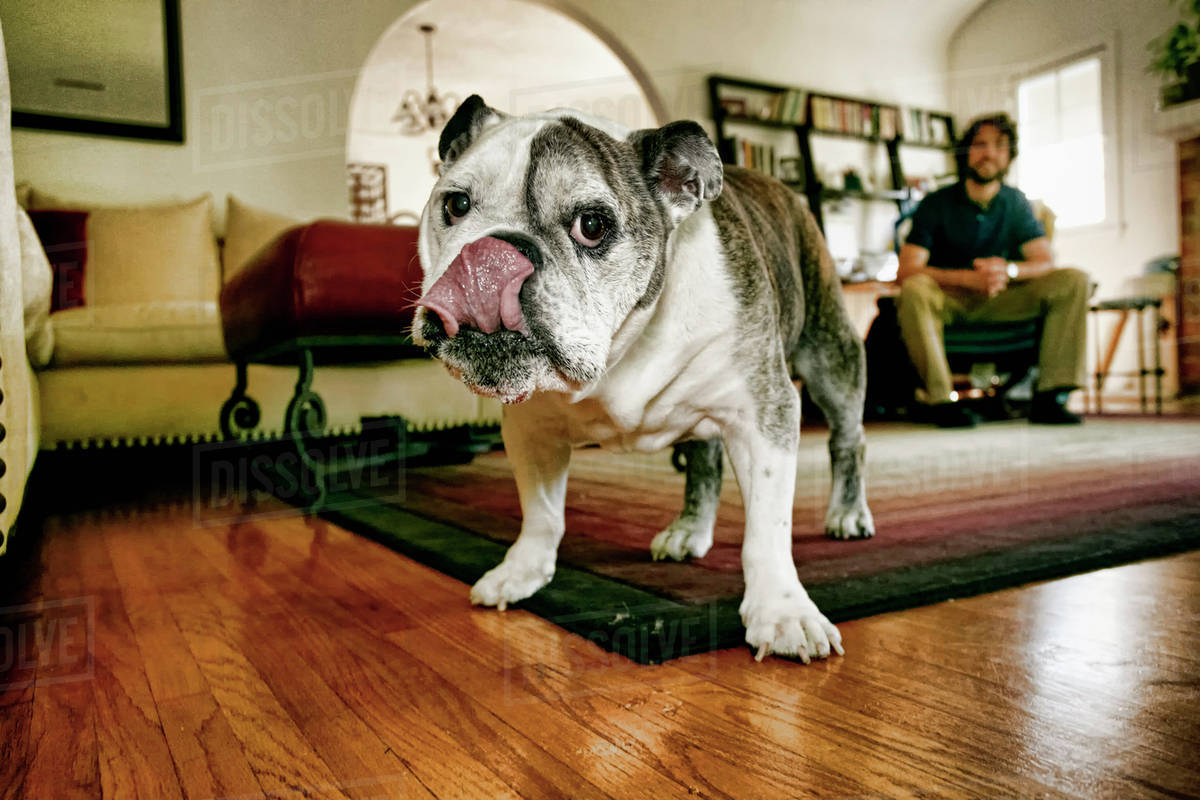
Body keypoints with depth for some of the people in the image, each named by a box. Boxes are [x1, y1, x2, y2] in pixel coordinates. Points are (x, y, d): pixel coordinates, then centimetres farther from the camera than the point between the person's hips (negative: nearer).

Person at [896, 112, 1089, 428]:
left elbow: (1046, 262, -2)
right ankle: (940, 399, -34)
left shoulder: (1016, 203, 5)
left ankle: (1049, 396, -19)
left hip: (1000, 300, 4)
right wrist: (968, 277, -30)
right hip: (948, 299, -3)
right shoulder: (936, 204, -7)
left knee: (1074, 281, -17)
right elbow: (906, 271, -18)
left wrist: (1009, 270, -26)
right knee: (915, 291, -38)